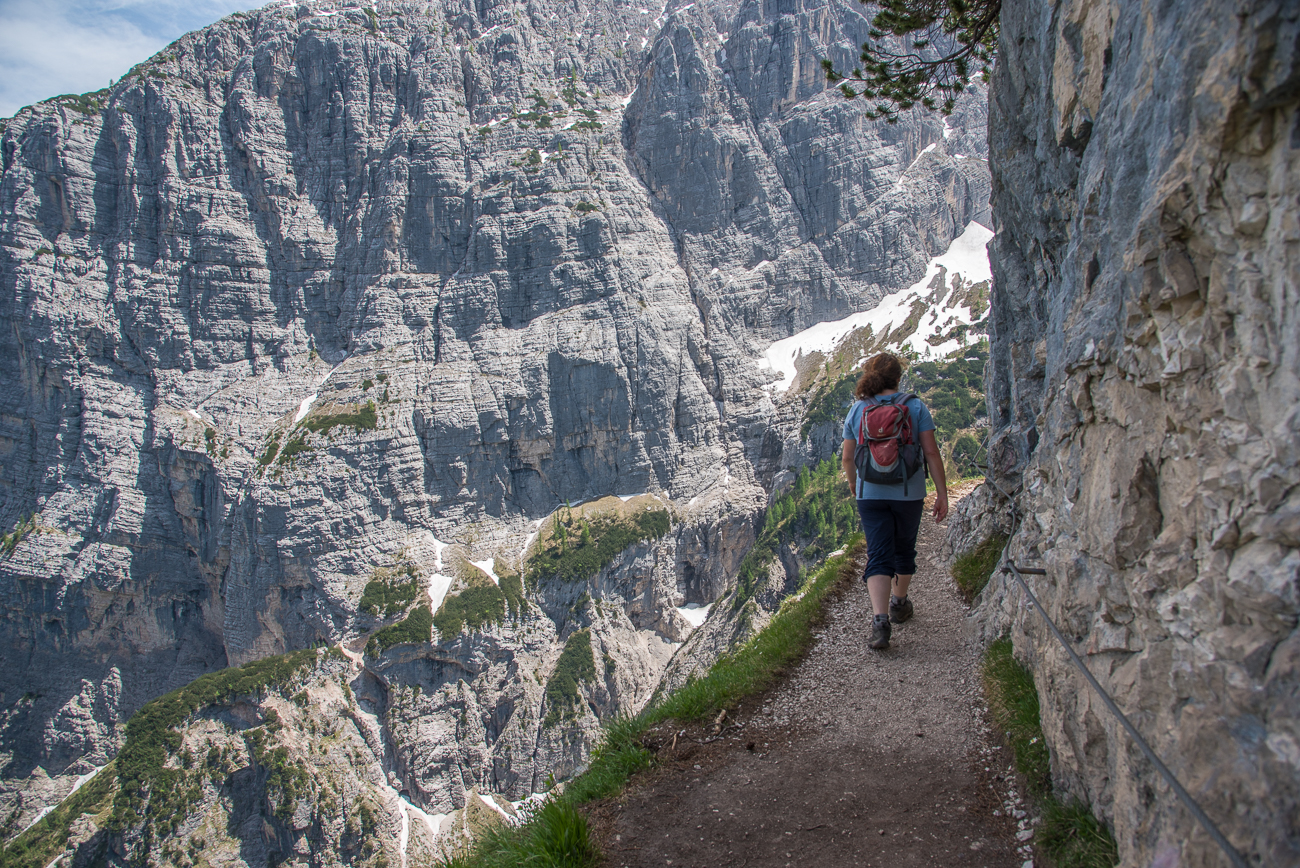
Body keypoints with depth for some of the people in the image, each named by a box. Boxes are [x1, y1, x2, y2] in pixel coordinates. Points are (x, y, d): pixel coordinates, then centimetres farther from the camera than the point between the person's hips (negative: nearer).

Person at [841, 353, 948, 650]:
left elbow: (847, 458, 5)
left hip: (870, 494, 0)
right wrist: (942, 493, -4)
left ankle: (880, 620, -19)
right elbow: (931, 452, -8)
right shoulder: (915, 407, -4)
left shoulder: (857, 410, 0)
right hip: (909, 492, 0)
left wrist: (853, 485, 23)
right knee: (904, 549, 21)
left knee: (879, 557, -2)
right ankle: (899, 604, 40)